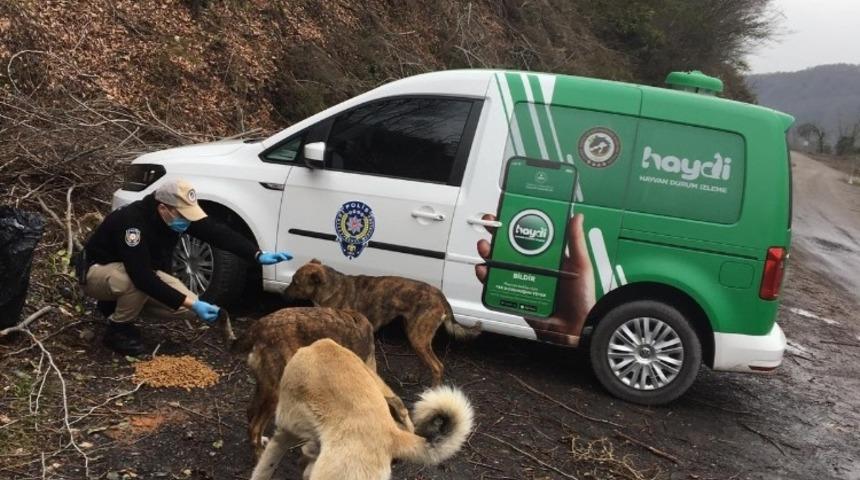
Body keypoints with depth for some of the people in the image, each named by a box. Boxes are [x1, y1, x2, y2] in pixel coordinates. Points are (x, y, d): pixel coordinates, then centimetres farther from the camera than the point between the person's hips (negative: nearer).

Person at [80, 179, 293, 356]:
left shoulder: (180, 213, -16)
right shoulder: (132, 221, -37)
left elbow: (217, 233, -20)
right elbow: (142, 277, -41)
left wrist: (258, 255, -35)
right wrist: (190, 304, -42)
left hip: (141, 272, 7)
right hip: (98, 271, -7)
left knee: (184, 303, -13)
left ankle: (117, 303, 10)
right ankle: (117, 329, -9)